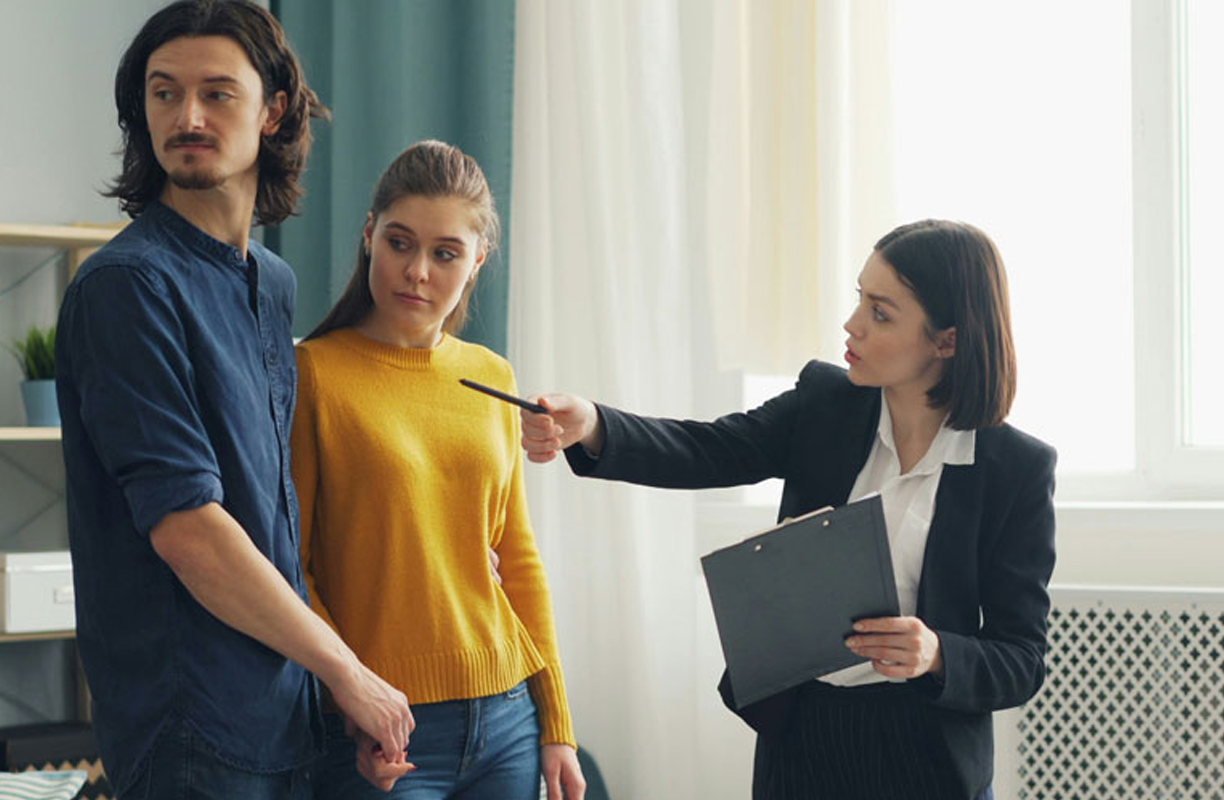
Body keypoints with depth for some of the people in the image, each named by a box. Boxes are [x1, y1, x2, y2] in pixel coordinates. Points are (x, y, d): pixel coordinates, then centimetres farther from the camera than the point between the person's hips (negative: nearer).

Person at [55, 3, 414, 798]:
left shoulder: (275, 283, 12)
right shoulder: (128, 283, -14)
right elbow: (186, 529, -19)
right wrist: (347, 671, -11)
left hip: (286, 711, 7)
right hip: (194, 727, -7)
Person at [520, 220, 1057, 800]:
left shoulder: (1018, 469, -10)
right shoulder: (825, 404, 0)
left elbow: (1020, 663, -8)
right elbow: (707, 452, -14)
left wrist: (937, 657, -28)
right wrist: (591, 427, -31)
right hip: (796, 738, 3)